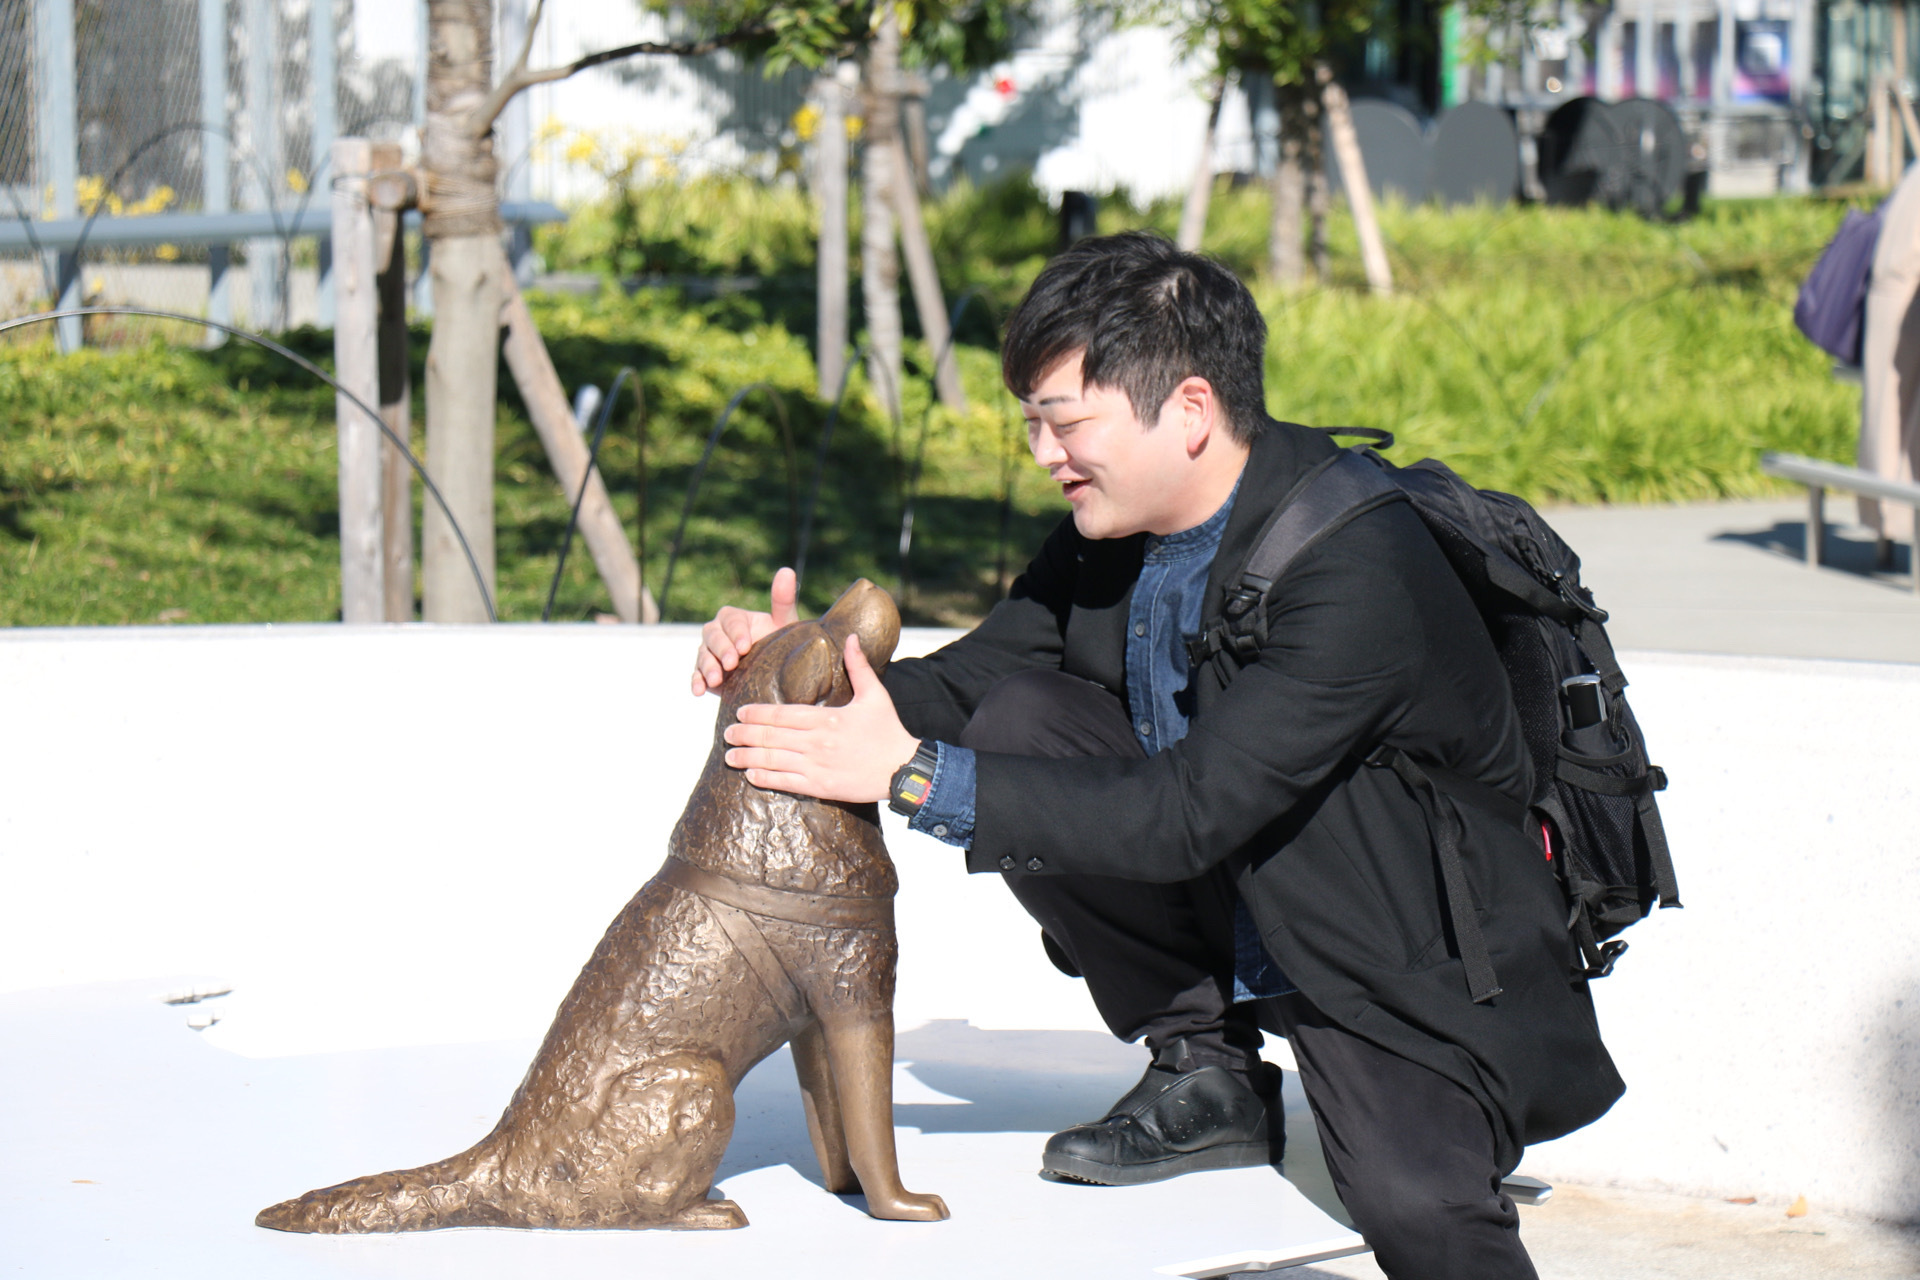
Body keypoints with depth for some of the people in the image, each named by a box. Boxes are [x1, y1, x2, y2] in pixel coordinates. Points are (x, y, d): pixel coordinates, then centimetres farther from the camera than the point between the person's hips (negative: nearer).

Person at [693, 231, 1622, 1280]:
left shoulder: (1357, 569, -28)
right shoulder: (1118, 519, -4)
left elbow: (1189, 811, -32)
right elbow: (980, 675, 6)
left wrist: (914, 776, -32)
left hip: (1405, 948, -8)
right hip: (1224, 901, 8)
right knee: (1017, 726, -12)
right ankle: (1205, 1073, 1)